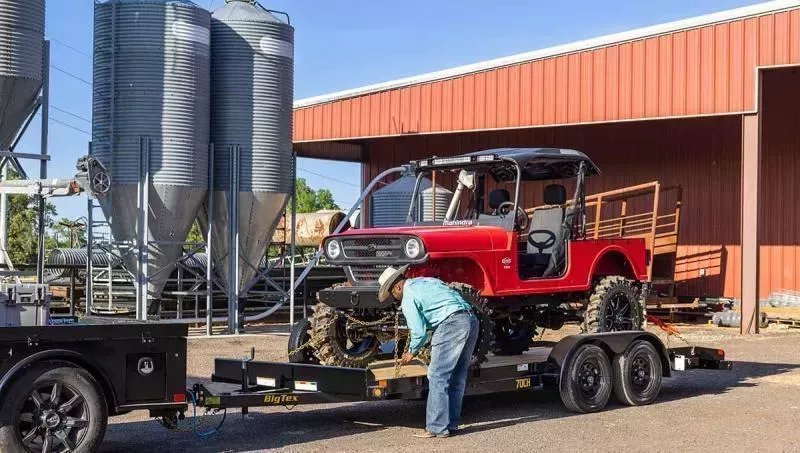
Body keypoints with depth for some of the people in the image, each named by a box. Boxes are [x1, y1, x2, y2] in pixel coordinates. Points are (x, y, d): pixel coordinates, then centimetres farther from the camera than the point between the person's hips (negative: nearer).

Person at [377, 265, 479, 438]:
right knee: (457, 378, 14)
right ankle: (451, 424, 17)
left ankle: (437, 427, -3)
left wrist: (412, 352, 17)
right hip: (471, 320, 9)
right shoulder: (425, 281, 25)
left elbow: (419, 332, -3)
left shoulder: (408, 299, 0)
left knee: (437, 377, -2)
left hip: (452, 323, -9)